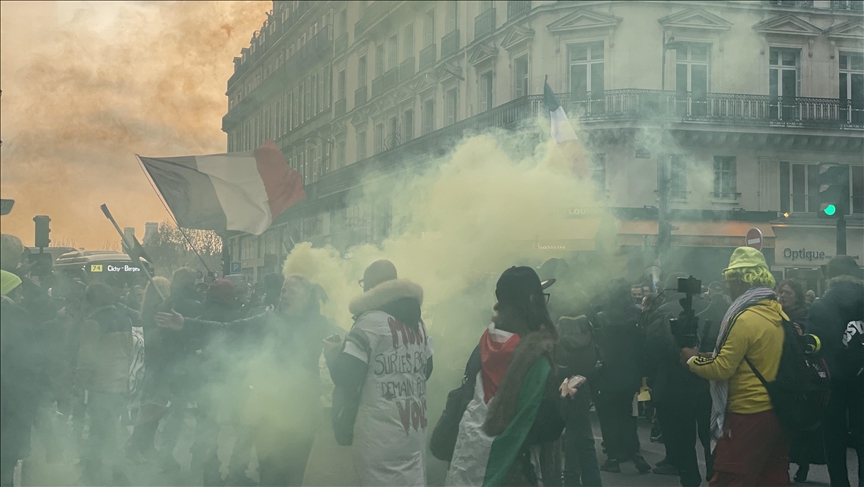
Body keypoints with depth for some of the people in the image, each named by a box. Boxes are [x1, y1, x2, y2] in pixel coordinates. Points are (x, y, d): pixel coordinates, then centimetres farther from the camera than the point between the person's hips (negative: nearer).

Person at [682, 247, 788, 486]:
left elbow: (721, 369, -16)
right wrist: (711, 357, 16)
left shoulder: (745, 319, -18)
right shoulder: (779, 314, 8)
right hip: (777, 411, 9)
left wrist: (692, 359, 2)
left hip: (749, 415, -9)